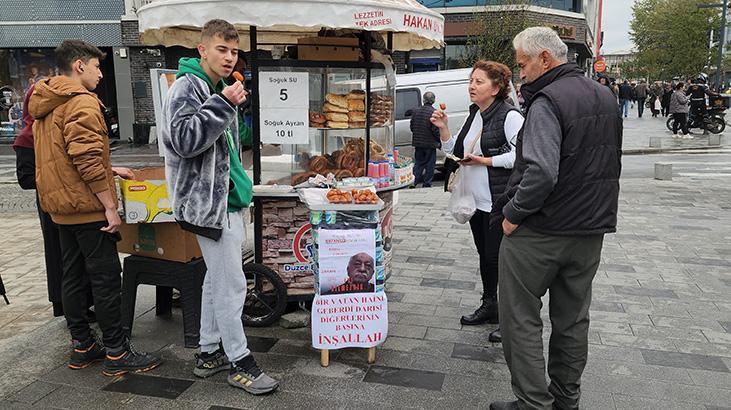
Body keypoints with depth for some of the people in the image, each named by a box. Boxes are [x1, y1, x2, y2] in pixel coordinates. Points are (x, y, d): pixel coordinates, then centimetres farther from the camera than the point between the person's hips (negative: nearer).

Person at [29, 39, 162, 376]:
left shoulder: (46, 105, 17)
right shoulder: (82, 102, -14)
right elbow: (86, 158, -22)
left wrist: (109, 170, 22)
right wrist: (110, 206, -20)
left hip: (62, 207, 10)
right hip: (87, 207, -10)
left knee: (74, 277, 13)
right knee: (106, 278, -4)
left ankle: (82, 347, 23)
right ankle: (116, 353, 2)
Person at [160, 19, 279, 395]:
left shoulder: (217, 90, 18)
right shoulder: (187, 88, -11)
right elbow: (183, 140, -24)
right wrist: (224, 106, -24)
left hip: (225, 199, 10)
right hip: (210, 201, -10)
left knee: (217, 279, 15)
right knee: (231, 284, -5)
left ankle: (209, 352, 26)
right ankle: (239, 361, 7)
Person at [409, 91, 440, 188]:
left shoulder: (415, 111, 2)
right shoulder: (433, 112, -15)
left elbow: (411, 126, 8)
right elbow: (435, 129, -15)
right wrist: (439, 140, -1)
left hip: (418, 143, 5)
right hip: (430, 143, -5)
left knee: (418, 163, 16)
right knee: (430, 164, 7)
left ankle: (413, 181, 6)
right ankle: (427, 183, 10)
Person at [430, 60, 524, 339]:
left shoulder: (510, 116, -12)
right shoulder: (474, 115, 13)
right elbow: (456, 151, 18)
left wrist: (484, 161, -18)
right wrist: (443, 129, 3)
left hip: (499, 201, -8)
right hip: (476, 199, 8)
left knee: (499, 258, -4)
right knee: (484, 256, 17)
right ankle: (489, 307, 31)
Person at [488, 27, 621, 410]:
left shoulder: (548, 101, -17)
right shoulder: (605, 96, 12)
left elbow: (541, 172, -29)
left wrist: (513, 213, -18)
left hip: (540, 233, -8)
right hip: (592, 228, 8)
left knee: (521, 319, 4)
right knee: (573, 319, 17)